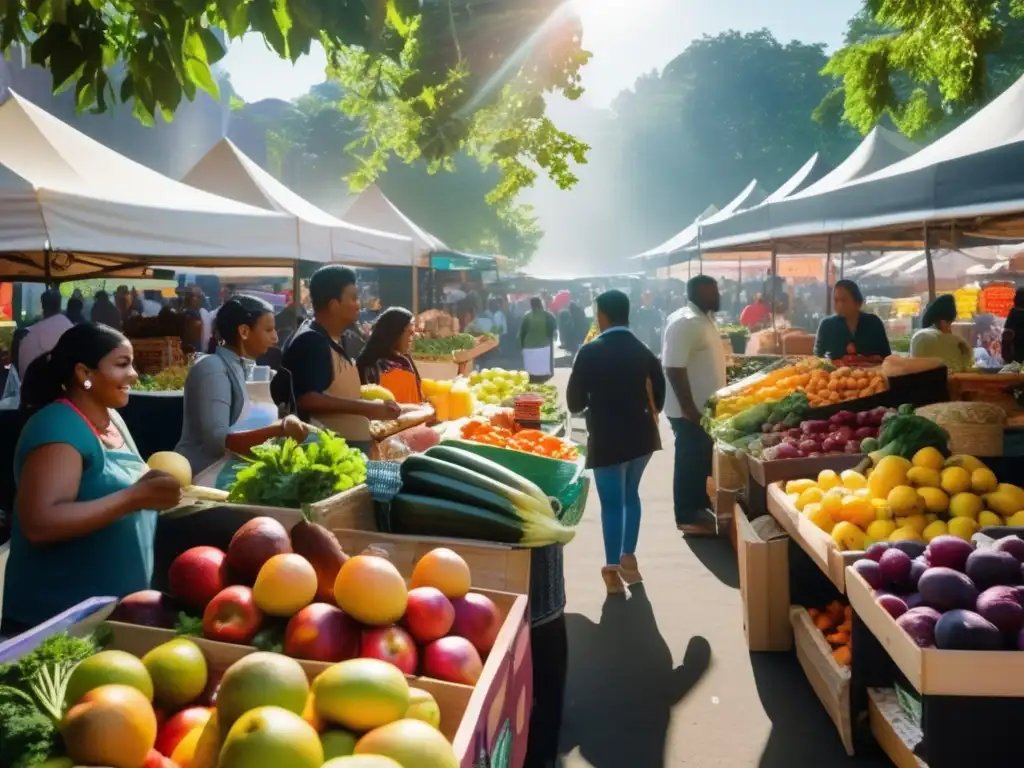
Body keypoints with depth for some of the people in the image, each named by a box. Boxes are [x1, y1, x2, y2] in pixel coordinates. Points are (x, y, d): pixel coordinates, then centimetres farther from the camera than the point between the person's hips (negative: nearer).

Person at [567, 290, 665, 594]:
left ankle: (613, 569, 7)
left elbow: (574, 402, -7)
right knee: (630, 494, 21)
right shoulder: (644, 350, 3)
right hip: (641, 434, 5)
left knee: (611, 503, 3)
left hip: (607, 438, -5)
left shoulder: (590, 352, -12)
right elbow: (658, 393, 7)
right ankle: (628, 557, 26)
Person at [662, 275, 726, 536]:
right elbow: (674, 369, -25)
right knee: (690, 462, 0)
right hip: (690, 410, -9)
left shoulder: (705, 319, 10)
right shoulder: (685, 322, -21)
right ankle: (687, 518, 10)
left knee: (703, 460, 18)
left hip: (705, 407, 9)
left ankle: (701, 506, 32)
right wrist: (689, 410, -25)